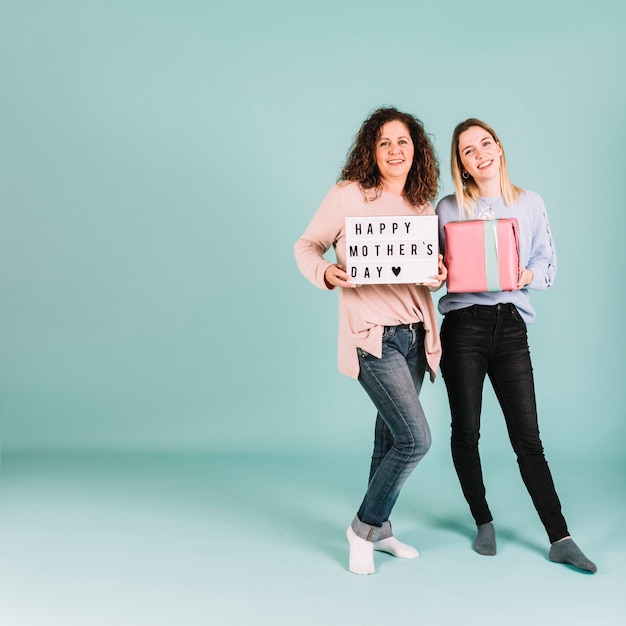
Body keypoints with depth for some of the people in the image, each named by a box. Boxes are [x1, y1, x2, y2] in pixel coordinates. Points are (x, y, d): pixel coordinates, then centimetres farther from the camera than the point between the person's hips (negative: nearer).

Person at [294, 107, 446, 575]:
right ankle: (364, 527, 10)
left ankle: (379, 529, 32)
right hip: (372, 336, -6)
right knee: (415, 439, -12)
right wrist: (325, 272, -21)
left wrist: (440, 272, -5)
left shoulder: (424, 206, 11)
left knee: (391, 437, 15)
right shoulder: (349, 195, -5)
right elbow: (307, 245, 0)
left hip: (415, 334, 6)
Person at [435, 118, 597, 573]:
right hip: (464, 324, 0)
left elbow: (548, 263, 10)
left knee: (528, 436, 0)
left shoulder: (530, 204, 8)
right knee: (466, 430, 6)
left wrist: (527, 275, -10)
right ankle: (484, 523, 24)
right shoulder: (449, 208, 4)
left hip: (511, 325, 1)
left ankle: (560, 539, 6)